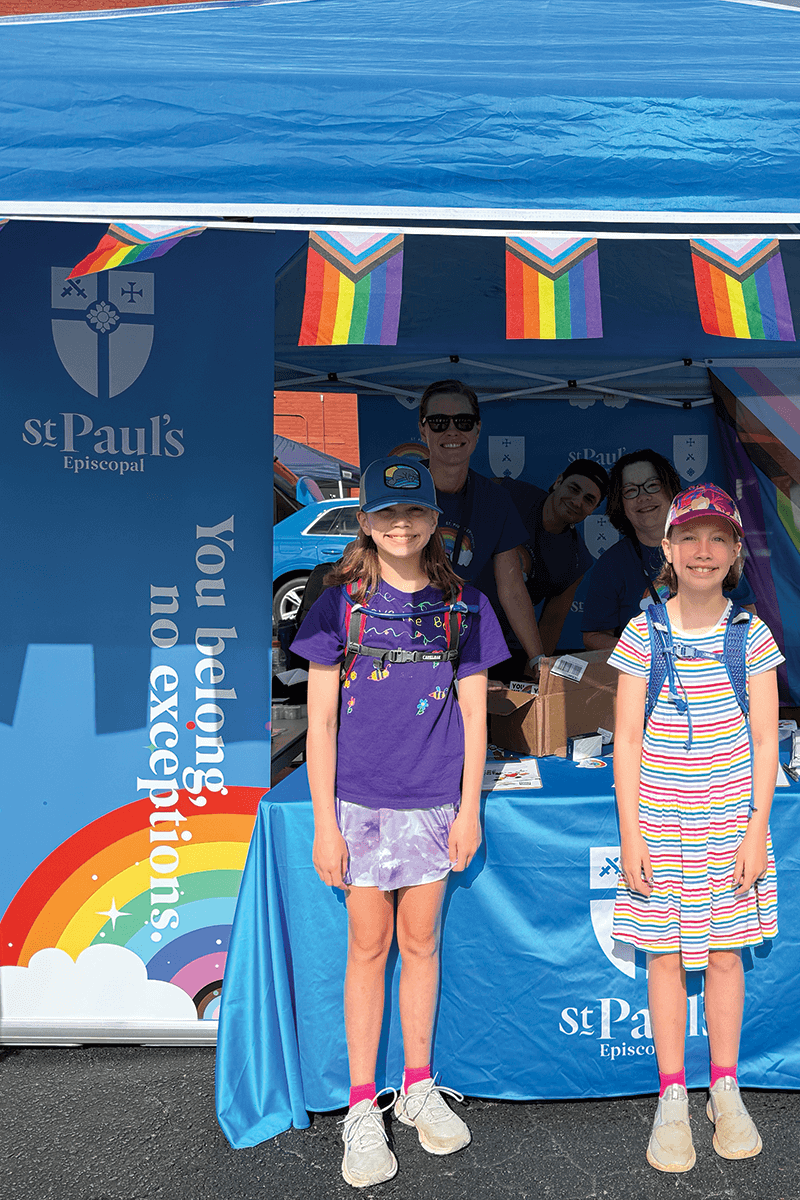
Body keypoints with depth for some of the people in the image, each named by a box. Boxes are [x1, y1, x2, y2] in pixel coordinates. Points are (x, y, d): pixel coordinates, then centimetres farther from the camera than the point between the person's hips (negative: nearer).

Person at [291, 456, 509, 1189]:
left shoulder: (462, 606, 2)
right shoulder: (340, 603, -3)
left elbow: (473, 713, 5)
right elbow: (321, 720, -4)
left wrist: (470, 808, 2)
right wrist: (324, 821, -6)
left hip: (434, 800, 2)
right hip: (360, 799, -1)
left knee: (421, 943, 13)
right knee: (369, 946, 7)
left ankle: (419, 1088, 32)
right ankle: (363, 1108, 22)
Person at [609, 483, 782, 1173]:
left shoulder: (752, 636, 0)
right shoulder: (643, 635, -3)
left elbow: (764, 740, 2)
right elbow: (627, 741, -2)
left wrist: (757, 826, -4)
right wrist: (630, 832, -5)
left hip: (732, 818, 1)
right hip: (660, 817, 0)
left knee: (725, 953, 10)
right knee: (665, 954, 7)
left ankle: (726, 1092, 28)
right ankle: (672, 1098, 22)